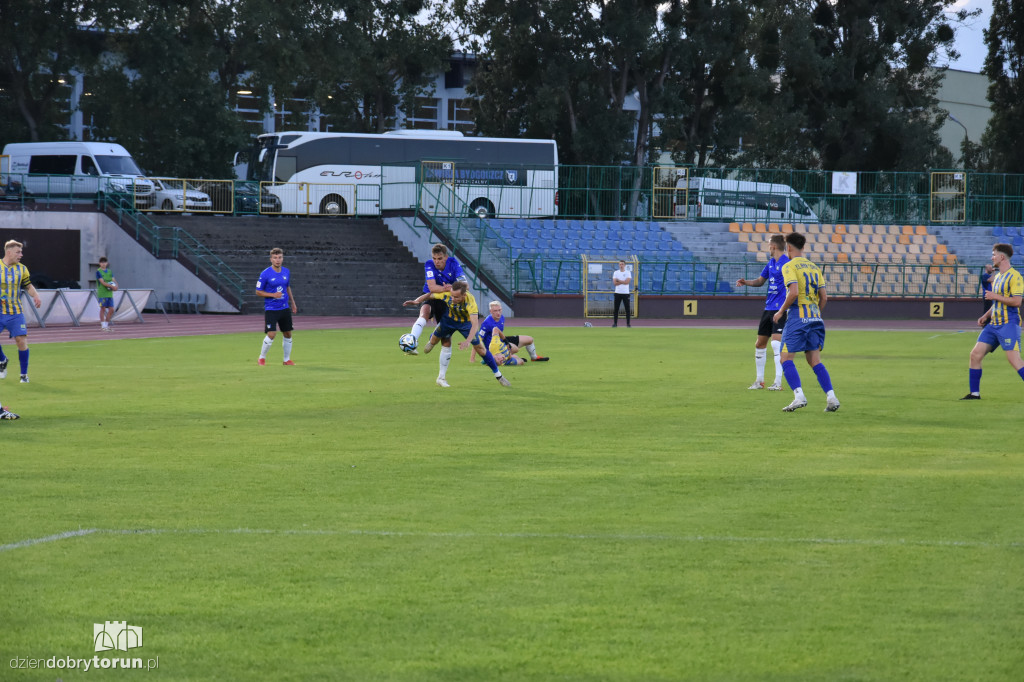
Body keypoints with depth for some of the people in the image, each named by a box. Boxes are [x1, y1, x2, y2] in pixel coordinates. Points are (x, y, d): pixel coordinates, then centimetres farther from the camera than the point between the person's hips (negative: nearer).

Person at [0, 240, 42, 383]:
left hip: (16, 312, 1)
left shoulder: (21, 269, 6)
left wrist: (36, 295, -2)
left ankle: (24, 374, 5)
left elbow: (28, 285, 18)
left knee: (21, 341, -8)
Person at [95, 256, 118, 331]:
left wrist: (116, 286, -11)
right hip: (102, 294, -6)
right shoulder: (98, 272, -5)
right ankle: (103, 325, 2)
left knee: (111, 309, 3)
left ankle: (106, 323, 17)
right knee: (103, 309, -3)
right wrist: (112, 286, -20)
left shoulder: (109, 272, 14)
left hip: (109, 294, 6)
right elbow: (103, 282, -14)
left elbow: (113, 280, 12)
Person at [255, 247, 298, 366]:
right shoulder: (265, 274, -11)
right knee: (271, 334, -15)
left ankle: (287, 360, 21)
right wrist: (273, 295, -18)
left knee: (288, 334, 7)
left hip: (284, 308, 5)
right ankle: (261, 358, 4)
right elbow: (258, 292, -6)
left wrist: (292, 303, 20)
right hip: (271, 309, -5)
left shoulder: (286, 272, 5)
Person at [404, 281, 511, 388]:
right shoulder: (446, 294, -33)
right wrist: (417, 301, -32)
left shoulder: (470, 301, -42)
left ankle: (498, 375, 14)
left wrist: (468, 341, -60)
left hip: (466, 322, -3)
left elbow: (475, 324, -48)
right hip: (449, 319, 3)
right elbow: (429, 295, -14)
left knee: (480, 348, -4)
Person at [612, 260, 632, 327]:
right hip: (618, 293, 1)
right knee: (616, 309, 1)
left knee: (627, 309, -2)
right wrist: (623, 282, -12)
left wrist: (619, 281, -10)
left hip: (626, 293, -1)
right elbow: (614, 283, -6)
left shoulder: (628, 273, 2)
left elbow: (627, 282, -12)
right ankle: (615, 323, 7)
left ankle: (628, 323, 4)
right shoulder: (616, 273, 5)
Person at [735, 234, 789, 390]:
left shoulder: (786, 263, -12)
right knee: (760, 343, 12)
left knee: (776, 343, -18)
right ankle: (759, 380, 23)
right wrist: (745, 282, 9)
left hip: (780, 309, -9)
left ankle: (778, 382, -15)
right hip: (768, 307, 9)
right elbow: (760, 281, 27)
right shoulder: (771, 263, 14)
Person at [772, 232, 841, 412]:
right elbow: (824, 297, 12)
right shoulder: (814, 267, 16)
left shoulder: (789, 266, -5)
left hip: (798, 317, -6)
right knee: (815, 360, 7)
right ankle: (831, 397, -5)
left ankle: (799, 396, -16)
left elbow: (794, 292, -18)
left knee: (786, 358, -1)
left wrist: (781, 311, -6)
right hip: (815, 318, 6)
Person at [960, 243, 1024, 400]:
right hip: (993, 324, 9)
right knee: (975, 354, 2)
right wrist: (986, 316, 16)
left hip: (1009, 324, -9)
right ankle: (974, 393, 9)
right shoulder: (997, 276, 18)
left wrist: (994, 296, -14)